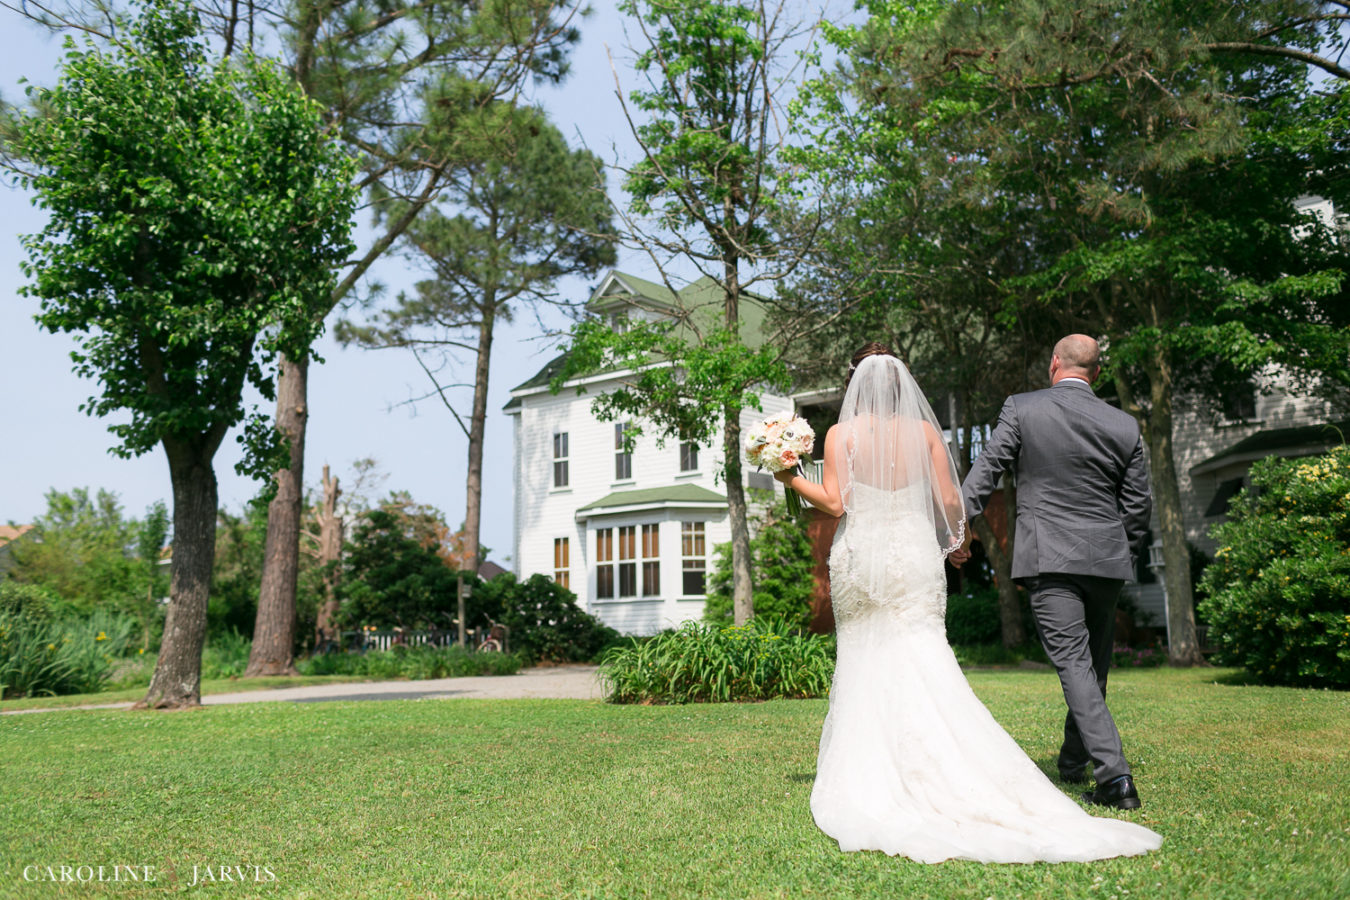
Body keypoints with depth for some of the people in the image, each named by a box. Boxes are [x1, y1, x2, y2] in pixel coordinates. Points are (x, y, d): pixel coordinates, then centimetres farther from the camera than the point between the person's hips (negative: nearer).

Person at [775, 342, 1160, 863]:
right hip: (916, 557, 1)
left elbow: (834, 503, -9)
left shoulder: (842, 434, -4)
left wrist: (792, 479, 5)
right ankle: (953, 775, -6)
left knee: (864, 664, 8)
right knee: (923, 663, -1)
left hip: (860, 560, -1)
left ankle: (868, 778, 13)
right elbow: (950, 503, 2)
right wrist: (954, 537, 20)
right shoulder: (925, 432, 2)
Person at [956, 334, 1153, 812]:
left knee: (1073, 664, -4)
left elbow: (986, 468, -3)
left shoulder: (1021, 409, -3)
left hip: (1047, 558, -4)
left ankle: (1115, 775, -13)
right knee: (1094, 663, 18)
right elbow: (1138, 504, 9)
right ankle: (1074, 761, 33)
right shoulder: (1125, 426, 5)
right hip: (1106, 558, 4)